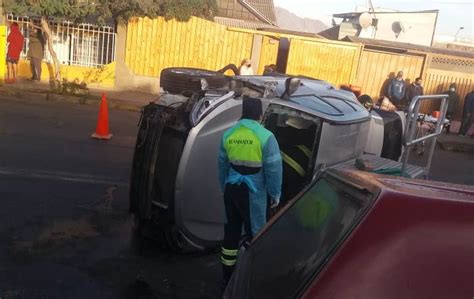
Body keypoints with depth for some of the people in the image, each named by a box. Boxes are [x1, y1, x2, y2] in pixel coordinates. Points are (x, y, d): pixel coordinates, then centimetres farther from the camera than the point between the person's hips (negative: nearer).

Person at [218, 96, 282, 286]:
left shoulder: (228, 134, 3)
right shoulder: (265, 136, -13)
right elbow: (273, 168, -12)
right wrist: (275, 194, 0)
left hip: (232, 189, 5)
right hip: (253, 193, -5)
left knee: (231, 230, 16)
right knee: (255, 234, 10)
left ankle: (227, 276, 29)